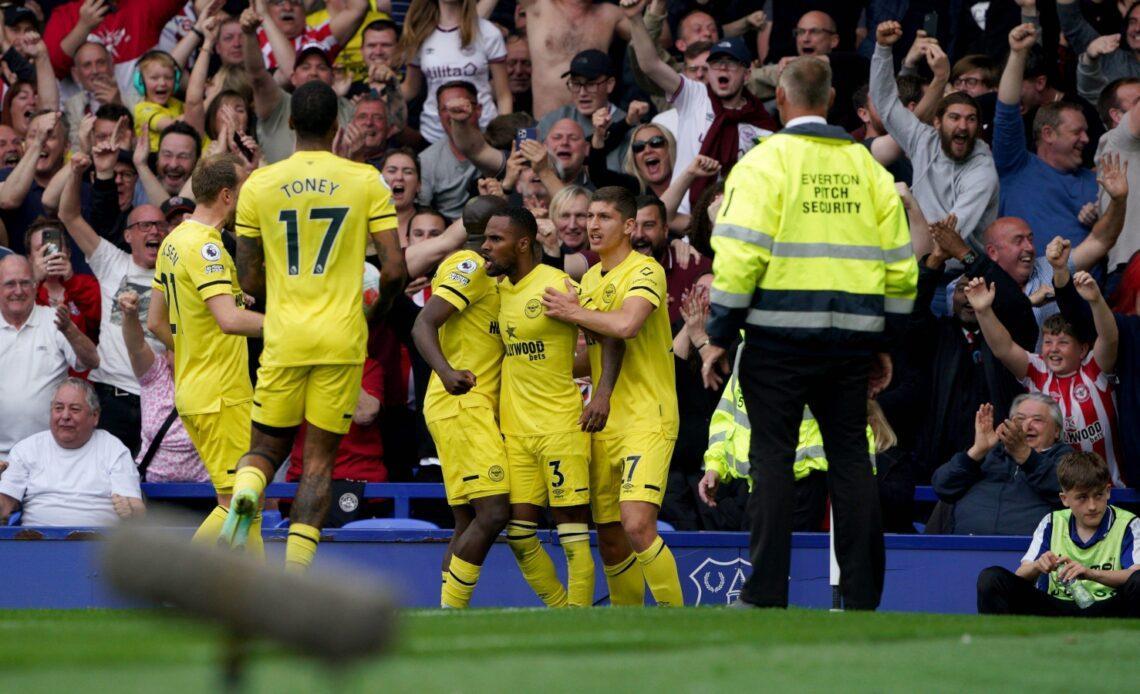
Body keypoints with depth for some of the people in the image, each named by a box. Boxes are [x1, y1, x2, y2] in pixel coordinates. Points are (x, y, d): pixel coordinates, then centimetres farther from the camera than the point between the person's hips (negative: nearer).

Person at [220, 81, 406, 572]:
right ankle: (293, 580, -4)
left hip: (283, 341, 1)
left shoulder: (258, 186, 2)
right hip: (342, 340, -1)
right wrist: (377, 311, 15)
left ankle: (245, 494, -20)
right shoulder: (366, 181, -1)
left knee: (267, 447, 15)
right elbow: (395, 269, -5)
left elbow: (249, 281, 4)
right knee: (319, 458, 5)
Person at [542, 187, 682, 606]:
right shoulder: (590, 279, 17)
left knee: (637, 526, -22)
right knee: (609, 539, 6)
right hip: (603, 423, 8)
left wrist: (572, 313, -15)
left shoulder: (645, 271, -9)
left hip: (646, 418, -8)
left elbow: (625, 324, -28)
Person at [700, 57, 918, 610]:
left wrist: (719, 336, -5)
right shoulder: (866, 166, 11)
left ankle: (766, 595, -3)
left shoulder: (766, 161, -4)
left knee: (772, 458, 0)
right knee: (851, 458, 8)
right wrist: (884, 344, 20)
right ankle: (862, 596, 8)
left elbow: (739, 256, -11)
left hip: (780, 336, -4)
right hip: (852, 342, 4)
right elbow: (899, 264, 13)